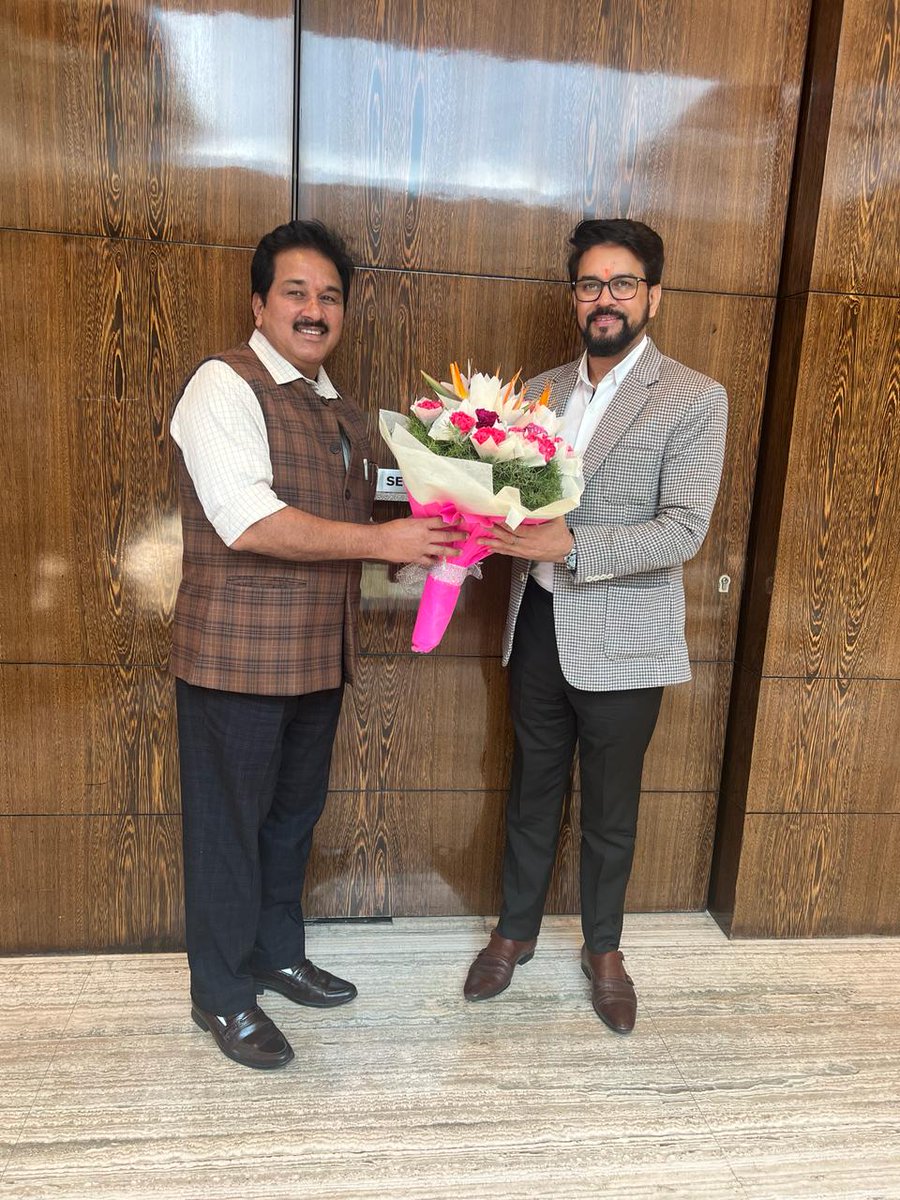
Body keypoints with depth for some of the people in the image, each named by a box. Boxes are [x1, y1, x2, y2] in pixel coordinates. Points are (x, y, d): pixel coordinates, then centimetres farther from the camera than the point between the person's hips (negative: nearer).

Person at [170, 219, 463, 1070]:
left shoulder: (342, 413, 14)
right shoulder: (224, 385, -12)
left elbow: (359, 514, 19)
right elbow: (248, 520, -23)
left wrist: (433, 534, 1)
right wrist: (379, 540, -23)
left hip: (317, 655, 8)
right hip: (237, 656, -7)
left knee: (294, 814, 20)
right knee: (229, 824, 7)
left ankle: (277, 955, 41)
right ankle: (221, 993, 27)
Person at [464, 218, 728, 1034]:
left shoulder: (695, 400, -8)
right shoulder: (539, 392, 7)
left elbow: (683, 531, -17)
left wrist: (571, 545, -28)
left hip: (621, 639, -4)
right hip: (537, 625, 4)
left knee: (610, 807, 13)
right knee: (532, 789, 18)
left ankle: (604, 949, 37)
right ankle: (516, 931, 38)